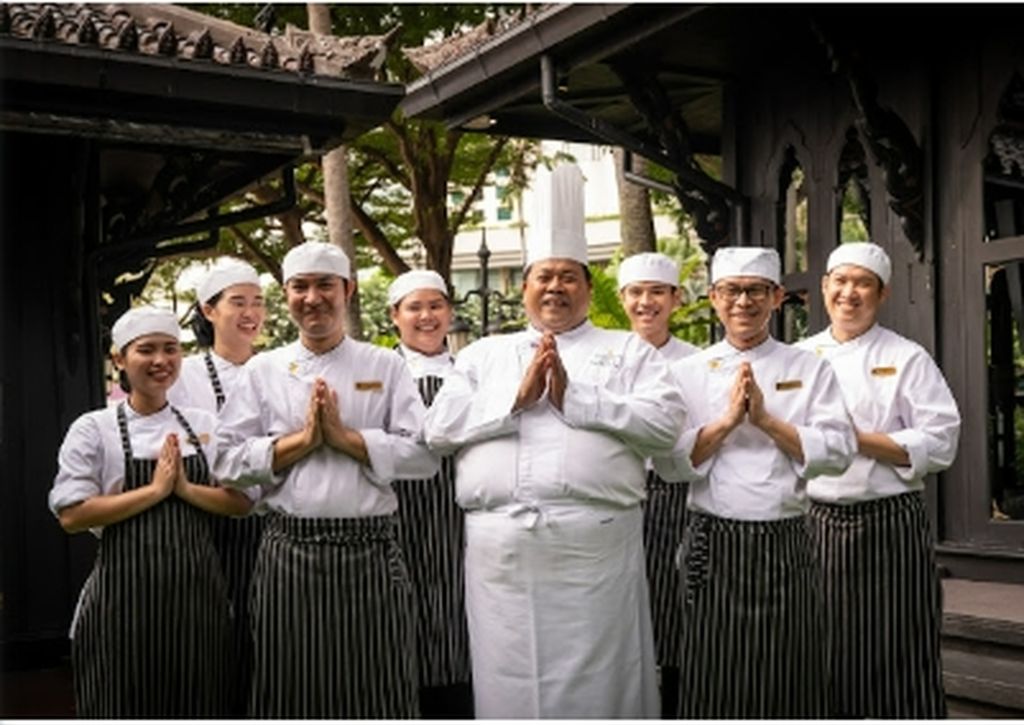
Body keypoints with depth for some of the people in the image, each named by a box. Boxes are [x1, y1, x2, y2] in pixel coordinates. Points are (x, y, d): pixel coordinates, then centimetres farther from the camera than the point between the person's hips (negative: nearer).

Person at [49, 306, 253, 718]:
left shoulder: (204, 425, 8)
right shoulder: (94, 429, -1)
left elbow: (242, 502, 5)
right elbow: (72, 515, -9)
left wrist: (185, 489, -11)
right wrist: (155, 489, -14)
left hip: (195, 588, 3)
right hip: (125, 591, -3)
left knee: (193, 706, 10)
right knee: (124, 707, 4)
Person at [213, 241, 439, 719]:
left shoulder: (386, 367, 6)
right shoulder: (262, 371, 8)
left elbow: (424, 455, -3)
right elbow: (229, 463, 2)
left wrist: (344, 436, -10)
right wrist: (303, 439, -9)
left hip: (370, 553, -1)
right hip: (289, 552, 1)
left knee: (376, 690, 4)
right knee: (293, 690, 8)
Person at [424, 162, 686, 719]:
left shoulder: (628, 351, 12)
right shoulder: (483, 355, 18)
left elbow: (666, 422, -3)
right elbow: (438, 428, 6)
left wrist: (573, 396, -9)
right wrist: (518, 397, -5)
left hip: (596, 546, -2)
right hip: (500, 549, 2)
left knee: (596, 684, 4)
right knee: (510, 681, 8)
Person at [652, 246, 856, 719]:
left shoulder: (809, 370, 7)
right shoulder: (687, 372, 6)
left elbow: (838, 452, -4)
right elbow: (668, 463, -2)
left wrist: (765, 418, -13)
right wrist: (727, 420, -14)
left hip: (787, 545, 1)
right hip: (714, 546, 0)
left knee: (788, 683, 7)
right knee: (715, 684, 4)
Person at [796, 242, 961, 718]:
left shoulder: (907, 358, -1)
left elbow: (938, 445, -8)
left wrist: (855, 438, -14)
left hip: (890, 526, -3)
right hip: (815, 523, 3)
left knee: (894, 657, 2)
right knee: (826, 659, 9)